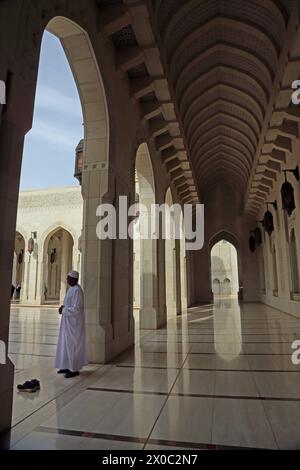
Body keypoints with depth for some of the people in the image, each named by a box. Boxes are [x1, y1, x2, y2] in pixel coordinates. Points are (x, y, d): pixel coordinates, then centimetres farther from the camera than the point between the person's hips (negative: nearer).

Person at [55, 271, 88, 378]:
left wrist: (63, 310, -16)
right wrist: (63, 307, 1)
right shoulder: (71, 289, 10)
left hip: (74, 322, -10)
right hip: (68, 321, 10)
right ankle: (68, 366, 28)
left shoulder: (77, 290, -21)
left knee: (73, 344, -2)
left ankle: (75, 369, 9)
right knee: (66, 343, 16)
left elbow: (77, 309, -24)